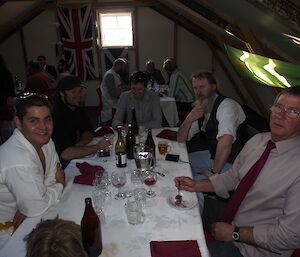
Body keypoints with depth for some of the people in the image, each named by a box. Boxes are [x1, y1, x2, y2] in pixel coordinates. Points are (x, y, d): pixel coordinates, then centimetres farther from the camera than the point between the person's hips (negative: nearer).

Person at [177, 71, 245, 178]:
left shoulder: (227, 105, -21)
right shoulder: (200, 108, 6)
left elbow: (225, 143, -35)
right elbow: (180, 139, 3)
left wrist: (214, 172, -27)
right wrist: (189, 119, -14)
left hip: (231, 162, -8)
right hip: (213, 155, 8)